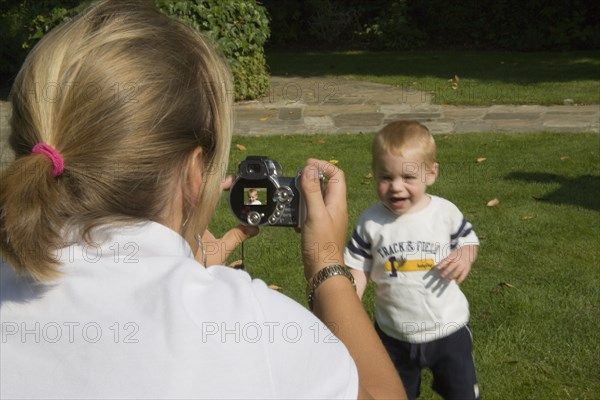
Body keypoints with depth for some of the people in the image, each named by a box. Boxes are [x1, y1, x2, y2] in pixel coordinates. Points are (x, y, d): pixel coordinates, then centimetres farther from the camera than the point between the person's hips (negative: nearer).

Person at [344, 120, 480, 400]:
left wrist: (465, 256, -18)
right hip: (393, 335, 1)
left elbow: (468, 239, 5)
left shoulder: (445, 212, -12)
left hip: (448, 328, -1)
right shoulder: (370, 222, -11)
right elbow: (357, 268, -3)